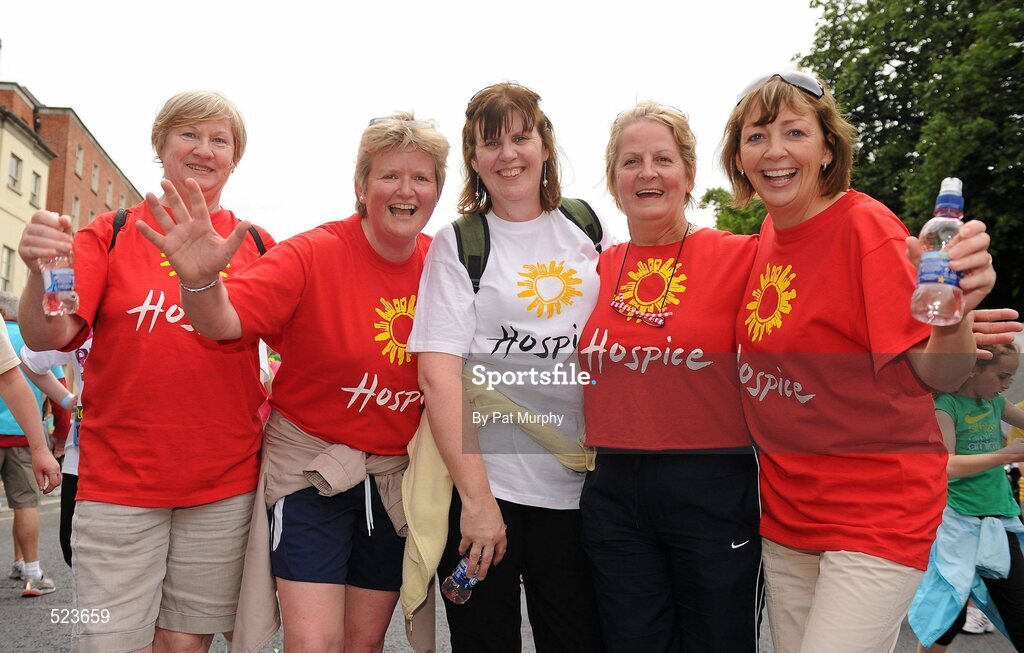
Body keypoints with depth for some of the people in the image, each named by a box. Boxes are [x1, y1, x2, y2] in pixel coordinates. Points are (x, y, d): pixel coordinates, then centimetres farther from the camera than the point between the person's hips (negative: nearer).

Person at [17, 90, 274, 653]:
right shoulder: (113, 232, 3)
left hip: (225, 481, 1)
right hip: (118, 476, 0)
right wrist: (42, 270, -25)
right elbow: (46, 336, -6)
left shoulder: (257, 246, 5)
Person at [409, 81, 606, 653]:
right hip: (483, 481, -2)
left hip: (573, 483, 3)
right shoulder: (458, 244, 0)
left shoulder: (585, 230, 9)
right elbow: (438, 372, -9)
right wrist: (476, 497, -16)